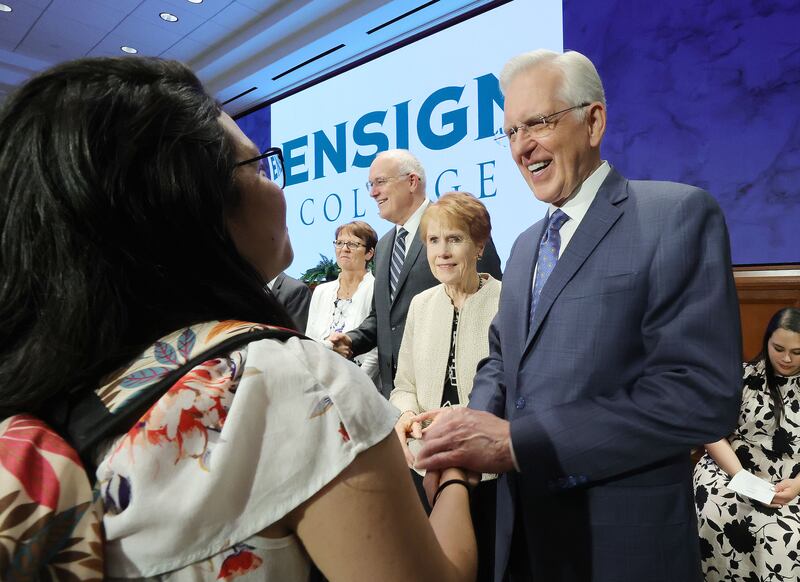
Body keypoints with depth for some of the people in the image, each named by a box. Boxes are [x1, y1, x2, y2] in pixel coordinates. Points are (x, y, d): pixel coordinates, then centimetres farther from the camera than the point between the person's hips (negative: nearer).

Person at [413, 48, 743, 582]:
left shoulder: (677, 215, -13)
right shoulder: (526, 244, 9)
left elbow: (703, 394, -22)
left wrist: (517, 440, -24)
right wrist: (477, 420, -9)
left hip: (621, 538, -6)